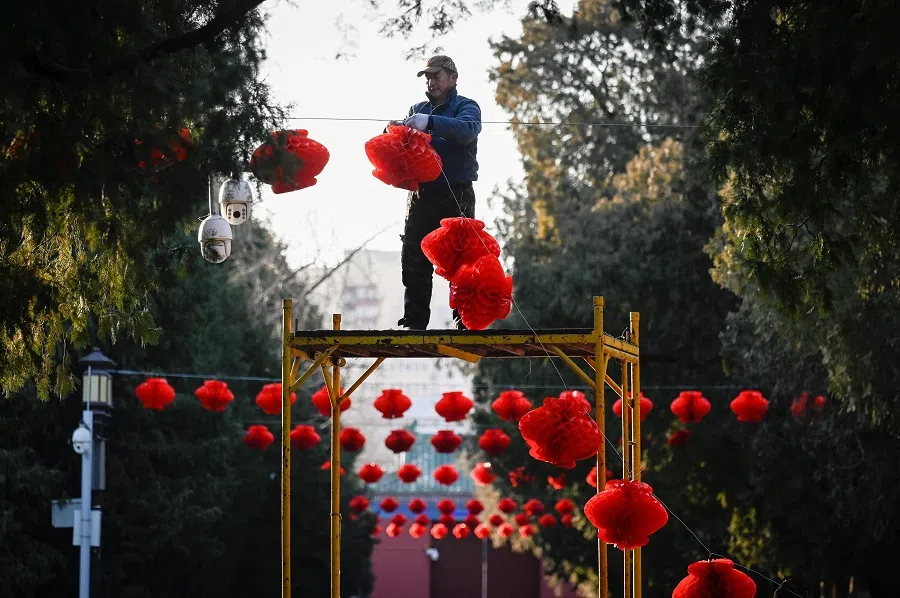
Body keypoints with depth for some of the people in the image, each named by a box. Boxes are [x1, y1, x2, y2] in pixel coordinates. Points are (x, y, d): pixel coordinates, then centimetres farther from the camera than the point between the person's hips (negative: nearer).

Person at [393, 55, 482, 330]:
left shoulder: (466, 107, 4)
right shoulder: (417, 110, 19)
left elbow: (468, 130, -19)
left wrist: (430, 123, -33)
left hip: (457, 196, -4)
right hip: (422, 194, 4)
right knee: (414, 261, 2)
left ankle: (466, 323, 0)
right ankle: (414, 322, 7)